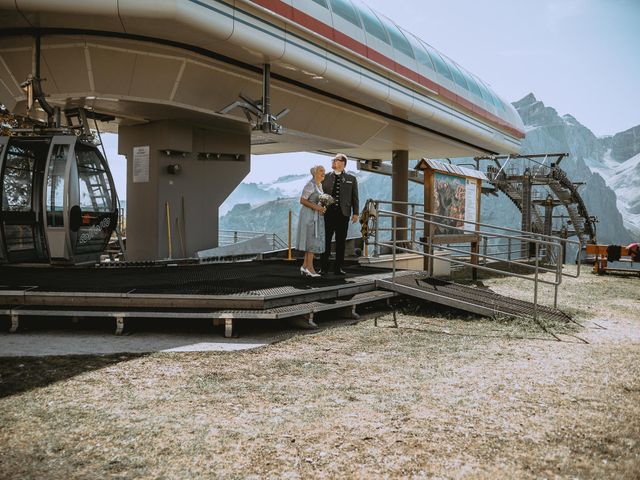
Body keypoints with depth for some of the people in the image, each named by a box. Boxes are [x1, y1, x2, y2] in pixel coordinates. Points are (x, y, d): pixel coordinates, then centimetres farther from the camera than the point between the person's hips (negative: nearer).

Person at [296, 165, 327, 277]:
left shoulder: (319, 185, 14)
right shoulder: (310, 185, -13)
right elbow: (302, 200, -16)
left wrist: (321, 209, 5)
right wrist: (316, 207, -23)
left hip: (316, 216, 9)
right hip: (309, 215, -9)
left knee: (312, 241, 8)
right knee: (312, 240, -9)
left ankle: (305, 266, 12)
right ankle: (310, 268, -6)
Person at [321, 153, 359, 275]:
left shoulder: (351, 179, 8)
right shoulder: (326, 177, 10)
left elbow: (355, 197, 8)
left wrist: (355, 213, 1)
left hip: (343, 214, 0)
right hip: (328, 213, 0)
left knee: (341, 242, 4)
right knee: (325, 241, 1)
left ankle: (338, 268, 10)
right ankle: (324, 267, 8)